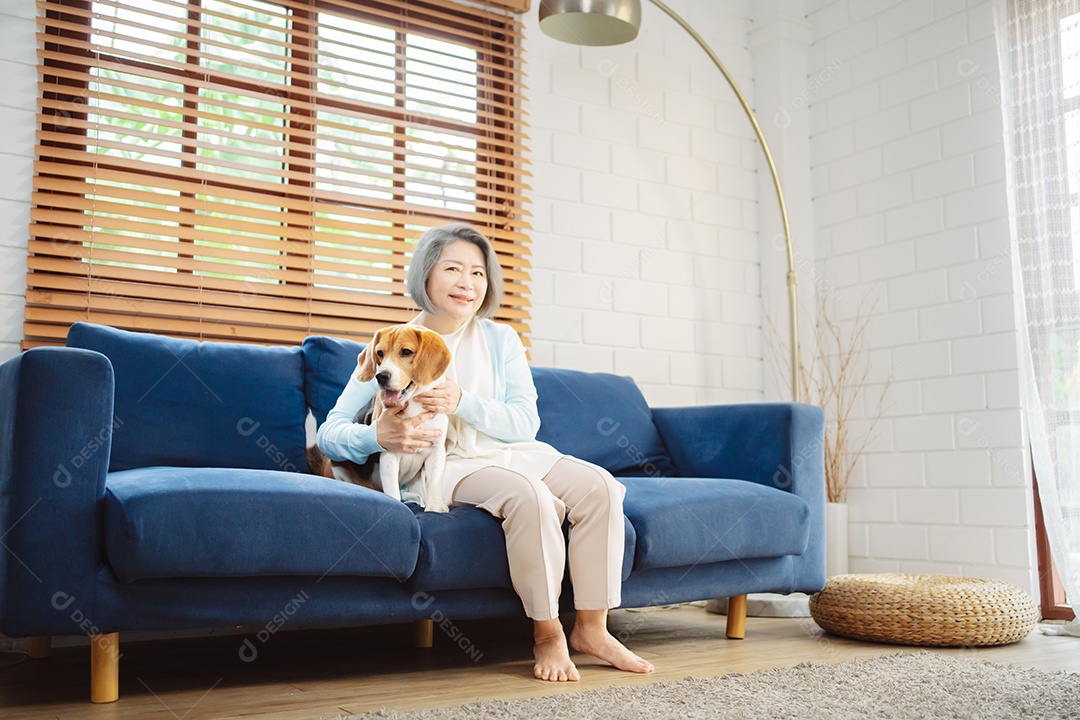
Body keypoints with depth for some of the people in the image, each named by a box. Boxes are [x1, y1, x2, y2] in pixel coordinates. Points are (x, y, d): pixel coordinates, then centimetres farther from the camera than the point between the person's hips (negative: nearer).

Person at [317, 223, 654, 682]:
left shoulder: (499, 339, 9)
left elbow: (525, 422, -1)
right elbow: (329, 433, -4)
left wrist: (460, 402, -18)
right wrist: (378, 437, -27)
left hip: (514, 454, 5)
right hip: (450, 468, -4)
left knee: (597, 485, -21)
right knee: (527, 494, -34)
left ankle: (591, 628, -10)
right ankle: (547, 634, -17)